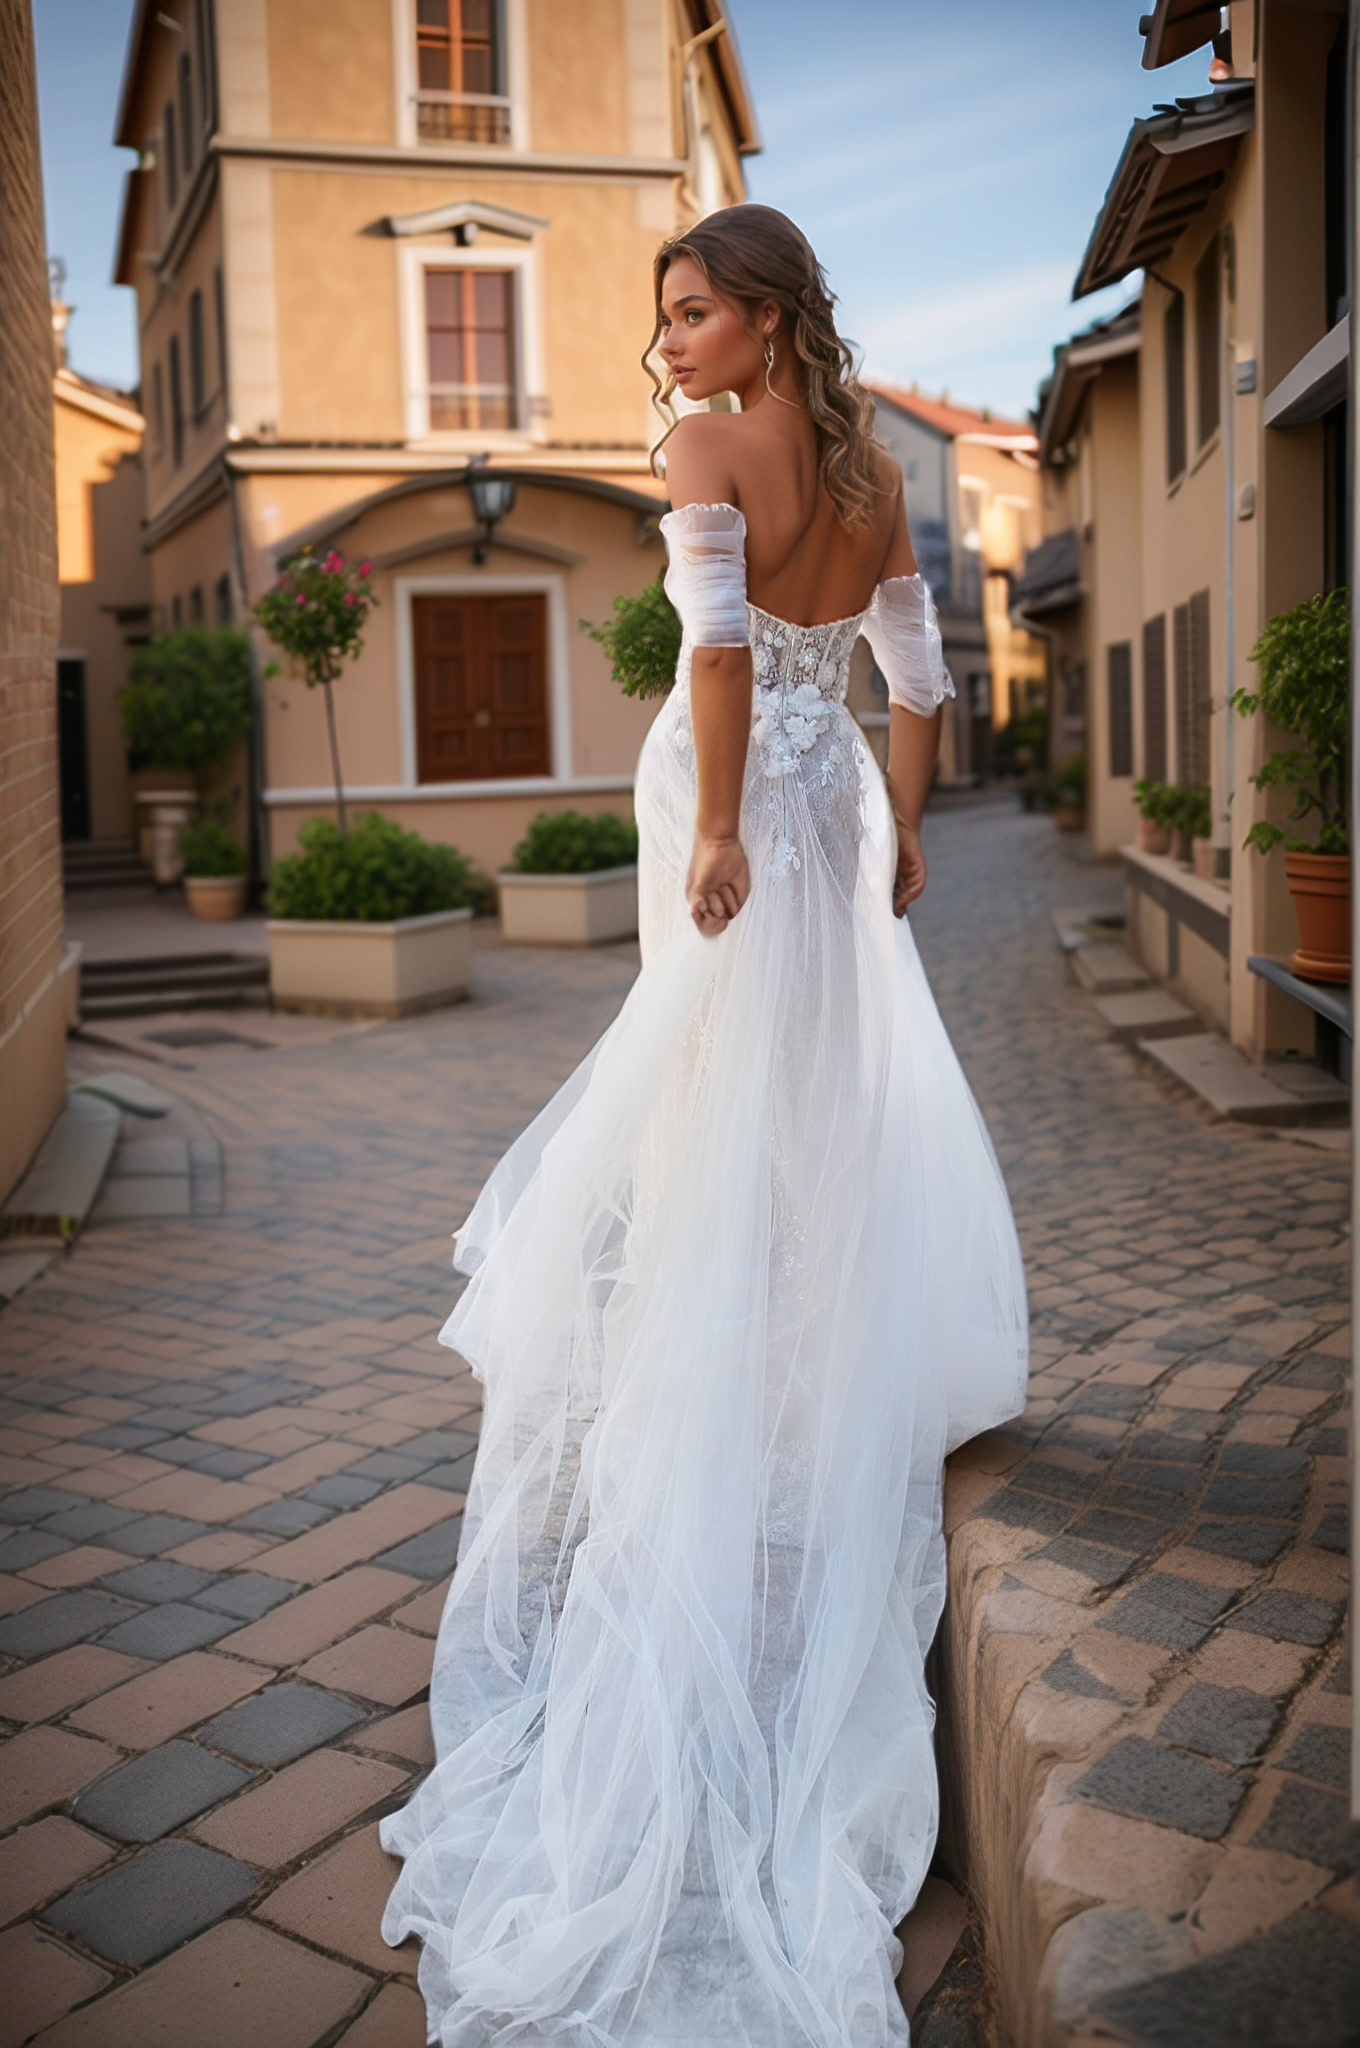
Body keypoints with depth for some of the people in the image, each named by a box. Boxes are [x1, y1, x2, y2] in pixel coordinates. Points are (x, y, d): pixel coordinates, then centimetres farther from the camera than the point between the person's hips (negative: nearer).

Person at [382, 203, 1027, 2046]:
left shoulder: (713, 449, -10)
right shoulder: (872, 470, 9)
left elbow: (720, 635, -25)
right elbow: (920, 678, 10)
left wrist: (717, 829, -23)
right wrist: (902, 835, 16)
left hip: (741, 806, -6)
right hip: (838, 805, 6)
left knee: (735, 1110, 2)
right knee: (844, 1105, 15)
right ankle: (856, 1370, 27)